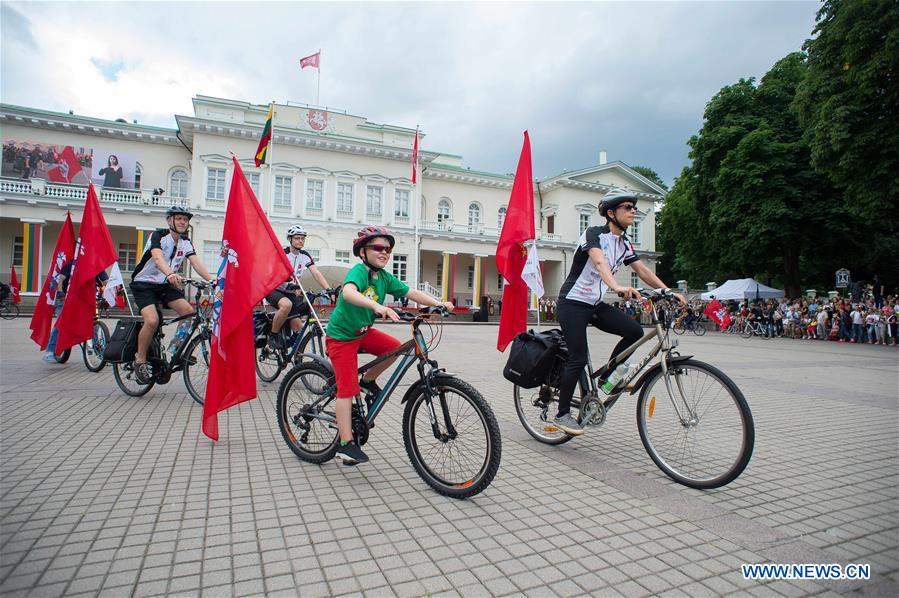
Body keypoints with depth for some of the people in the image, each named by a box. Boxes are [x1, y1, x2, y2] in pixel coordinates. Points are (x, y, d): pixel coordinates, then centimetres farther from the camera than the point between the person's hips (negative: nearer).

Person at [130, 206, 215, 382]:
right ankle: (140, 360, -5)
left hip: (165, 284, 6)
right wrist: (170, 273, -56)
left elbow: (196, 262, -14)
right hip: (144, 283, -5)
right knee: (152, 320, -25)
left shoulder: (185, 242, 1)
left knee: (190, 312, -16)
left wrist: (211, 279, -33)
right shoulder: (158, 235, -15)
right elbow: (157, 257, -35)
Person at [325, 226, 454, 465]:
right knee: (347, 389, -8)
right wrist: (376, 306, -59)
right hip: (341, 336, -7)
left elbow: (411, 292, -5)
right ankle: (345, 444, 1)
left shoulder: (385, 277, -1)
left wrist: (438, 303, -19)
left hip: (363, 331, 7)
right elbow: (348, 292, -43)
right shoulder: (359, 271, -23)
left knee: (395, 347, -12)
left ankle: (367, 381, 12)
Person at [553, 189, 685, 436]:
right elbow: (599, 261, -33)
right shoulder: (593, 233, -14)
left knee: (635, 331, -12)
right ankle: (562, 414, 5)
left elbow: (642, 269, 4)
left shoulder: (624, 244, 10)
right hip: (573, 303, -7)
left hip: (596, 304, 7)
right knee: (578, 359, -10)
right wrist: (617, 287, -50)